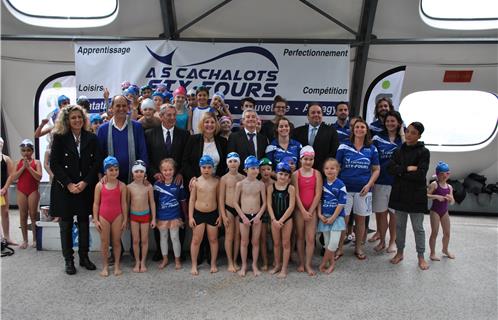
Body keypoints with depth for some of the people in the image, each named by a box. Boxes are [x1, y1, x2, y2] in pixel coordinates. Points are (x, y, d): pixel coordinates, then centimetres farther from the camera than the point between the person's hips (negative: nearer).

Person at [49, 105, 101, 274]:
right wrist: (69, 184, -11)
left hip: (86, 188, 1)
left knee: (84, 223, 7)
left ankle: (84, 257, 19)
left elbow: (97, 163, 0)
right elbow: (54, 163, -4)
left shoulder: (91, 138, 3)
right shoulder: (60, 138, -1)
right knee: (66, 224, 4)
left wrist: (85, 182, -10)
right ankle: (68, 260, 16)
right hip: (64, 188, -1)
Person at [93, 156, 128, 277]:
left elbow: (124, 203, -1)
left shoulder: (121, 186, -4)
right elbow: (96, 203, 0)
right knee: (104, 242, 9)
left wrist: (125, 219, -1)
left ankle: (117, 265, 22)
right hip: (103, 217, 0)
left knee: (117, 242, 9)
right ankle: (105, 266, 22)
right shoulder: (100, 185, -3)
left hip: (117, 216, 0)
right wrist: (95, 220, -3)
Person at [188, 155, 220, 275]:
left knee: (213, 239, 11)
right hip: (198, 213, -1)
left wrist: (220, 215, 0)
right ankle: (194, 265, 19)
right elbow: (192, 199, -1)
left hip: (213, 213, 1)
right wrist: (190, 216, -4)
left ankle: (213, 264, 26)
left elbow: (219, 199, 3)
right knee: (196, 240, 5)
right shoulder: (196, 182, -5)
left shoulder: (216, 181, -3)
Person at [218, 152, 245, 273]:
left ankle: (235, 261, 22)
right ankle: (230, 263, 15)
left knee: (238, 235, 9)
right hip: (228, 209, -2)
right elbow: (221, 198, -4)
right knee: (229, 236, 4)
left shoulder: (243, 178, 3)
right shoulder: (224, 179, -4)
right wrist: (223, 215, -8)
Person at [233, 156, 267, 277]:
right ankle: (244, 265, 24)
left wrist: (259, 215, -10)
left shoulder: (261, 184, -2)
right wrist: (243, 217, -9)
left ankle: (255, 265, 24)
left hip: (257, 216, 1)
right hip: (244, 216, -1)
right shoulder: (240, 184, -6)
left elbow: (264, 203, 2)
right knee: (244, 242, 9)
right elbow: (236, 202, -3)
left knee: (255, 242, 10)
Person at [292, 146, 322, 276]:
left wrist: (310, 211, -9)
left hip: (312, 210, 1)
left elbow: (318, 194, -4)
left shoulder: (317, 174, -1)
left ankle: (308, 264, 13)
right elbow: (296, 194, -8)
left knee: (310, 238, 1)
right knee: (300, 237, 10)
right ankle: (301, 263, 22)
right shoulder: (296, 174, -4)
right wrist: (303, 211, -13)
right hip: (299, 209, 0)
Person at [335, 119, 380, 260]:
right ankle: (339, 248, 13)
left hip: (363, 190, 1)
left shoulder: (372, 149, 5)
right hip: (345, 188, -1)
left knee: (360, 219, 10)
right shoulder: (344, 147, 1)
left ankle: (359, 248, 25)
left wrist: (369, 185, -6)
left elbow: (376, 169, 7)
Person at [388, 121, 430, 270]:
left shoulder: (424, 152, -5)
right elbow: (390, 167, -6)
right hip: (399, 193, 4)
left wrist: (400, 172, -11)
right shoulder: (399, 151, 8)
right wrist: (408, 169, -17)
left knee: (418, 227, 5)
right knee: (400, 225, 13)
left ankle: (421, 256, 17)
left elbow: (420, 174, -16)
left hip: (416, 195, -4)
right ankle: (400, 252, 26)